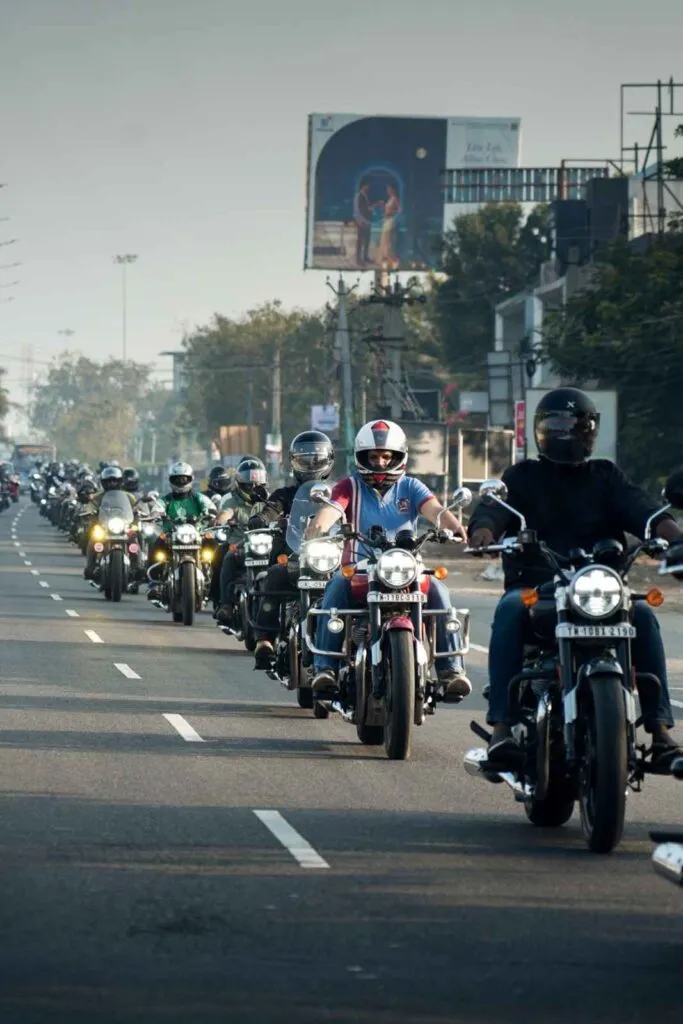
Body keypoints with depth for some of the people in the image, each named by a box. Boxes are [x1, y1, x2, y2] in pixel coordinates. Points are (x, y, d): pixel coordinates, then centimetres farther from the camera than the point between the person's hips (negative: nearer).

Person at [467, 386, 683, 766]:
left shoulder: (605, 476, 18)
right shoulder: (523, 476, 16)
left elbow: (641, 509, 0)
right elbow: (493, 507, -3)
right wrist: (482, 531, -29)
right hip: (533, 583, -1)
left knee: (643, 615, -27)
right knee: (510, 612, -34)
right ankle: (502, 726, -40)